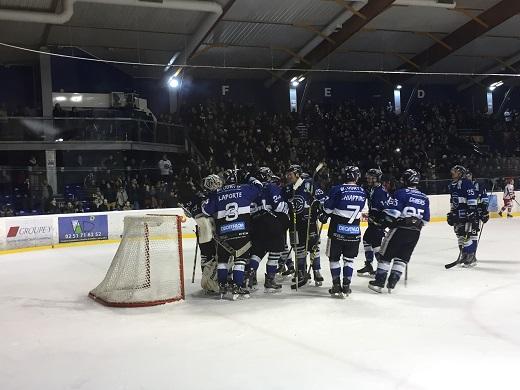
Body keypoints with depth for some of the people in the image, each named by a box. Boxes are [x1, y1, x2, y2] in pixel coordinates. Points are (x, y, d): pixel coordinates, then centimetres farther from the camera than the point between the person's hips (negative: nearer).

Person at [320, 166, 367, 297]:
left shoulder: (337, 189, -11)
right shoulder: (362, 192, 3)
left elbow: (327, 207, -7)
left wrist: (324, 216, 11)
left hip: (337, 229, -3)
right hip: (354, 231, 3)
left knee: (334, 257, 10)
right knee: (349, 258, 15)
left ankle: (337, 286, 9)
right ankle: (346, 286, 13)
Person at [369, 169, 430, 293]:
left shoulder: (401, 193, -9)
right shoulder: (424, 198, 10)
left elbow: (391, 212, -15)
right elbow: (425, 219, 14)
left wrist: (385, 221, 0)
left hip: (400, 229, -5)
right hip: (415, 233, 5)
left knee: (386, 256, 4)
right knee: (402, 258, 11)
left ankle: (379, 282, 5)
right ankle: (392, 283, 8)